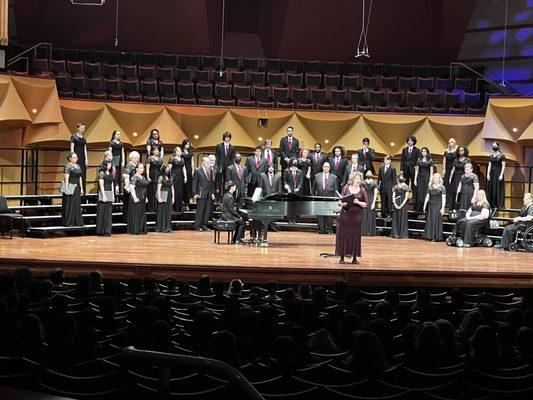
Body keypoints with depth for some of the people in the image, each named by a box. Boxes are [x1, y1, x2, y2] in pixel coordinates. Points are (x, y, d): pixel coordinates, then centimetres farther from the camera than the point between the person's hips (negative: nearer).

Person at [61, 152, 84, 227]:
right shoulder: (68, 166, -9)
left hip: (77, 188, 7)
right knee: (69, 205, -3)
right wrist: (66, 189, -21)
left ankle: (77, 222, 12)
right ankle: (68, 222, 1)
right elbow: (66, 178, -14)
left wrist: (81, 188, 12)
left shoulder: (78, 166, 13)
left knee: (77, 205, 8)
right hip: (70, 187, -7)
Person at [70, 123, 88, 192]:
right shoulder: (74, 137, -3)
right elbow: (72, 148, -7)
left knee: (83, 175, 5)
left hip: (82, 158, 6)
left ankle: (82, 191, 9)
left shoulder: (84, 138, 15)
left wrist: (86, 159, 9)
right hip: (76, 156, -6)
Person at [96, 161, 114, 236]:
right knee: (102, 213, -5)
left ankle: (107, 231, 10)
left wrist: (113, 195, 13)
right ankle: (102, 231, -1)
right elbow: (101, 185, -12)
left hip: (110, 194, 7)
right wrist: (104, 196, -18)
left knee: (109, 212, 6)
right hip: (103, 193, -7)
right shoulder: (102, 173, -7)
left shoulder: (110, 174, 14)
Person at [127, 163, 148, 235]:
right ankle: (135, 230, -2)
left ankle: (141, 230, 14)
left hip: (143, 199, 8)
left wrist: (146, 197, 19)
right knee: (136, 214, -5)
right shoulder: (134, 178, -9)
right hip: (137, 199, -8)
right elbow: (131, 188, -16)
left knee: (142, 214, 9)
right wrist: (134, 197, -24)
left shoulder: (143, 177, 16)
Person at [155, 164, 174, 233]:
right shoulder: (161, 177, -5)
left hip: (169, 196, 6)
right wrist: (159, 197, -16)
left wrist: (173, 197, 9)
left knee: (169, 212, 5)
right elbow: (158, 188, -9)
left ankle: (168, 227, 10)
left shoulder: (171, 177, 13)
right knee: (162, 212, -2)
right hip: (163, 196, -6)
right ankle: (160, 228, 4)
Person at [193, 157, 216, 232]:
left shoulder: (211, 170, 13)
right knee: (200, 210, -3)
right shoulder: (197, 170, -2)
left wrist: (213, 193, 9)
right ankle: (197, 226, 3)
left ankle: (204, 225, 12)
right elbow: (194, 183, -2)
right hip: (201, 193, -5)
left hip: (209, 194, 5)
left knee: (208, 210, 4)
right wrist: (195, 193, -8)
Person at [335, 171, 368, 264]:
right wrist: (341, 203, -18)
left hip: (357, 216, 1)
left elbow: (366, 204, 1)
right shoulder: (346, 188, 2)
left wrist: (358, 202, -16)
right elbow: (340, 200, 4)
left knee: (356, 236, 2)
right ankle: (342, 257, 8)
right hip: (345, 215, -1)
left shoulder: (362, 190, 3)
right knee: (343, 235, 1)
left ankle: (354, 258, 9)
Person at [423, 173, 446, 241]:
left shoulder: (442, 188, -2)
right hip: (430, 205, 4)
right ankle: (430, 236, 9)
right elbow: (427, 197, 13)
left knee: (437, 221, -2)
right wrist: (424, 206, 9)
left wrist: (443, 208, -12)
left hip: (438, 206, -4)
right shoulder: (430, 187, 9)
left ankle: (436, 237, 3)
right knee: (429, 221, 3)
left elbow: (443, 199, -5)